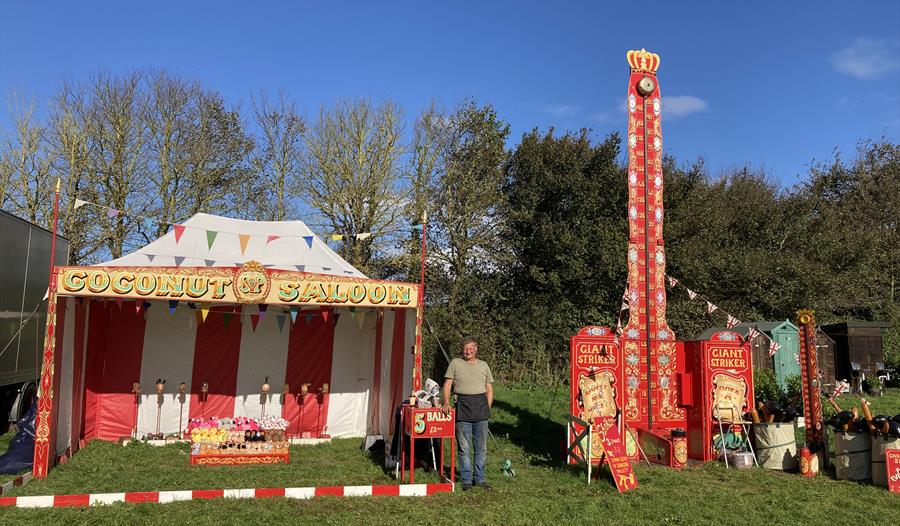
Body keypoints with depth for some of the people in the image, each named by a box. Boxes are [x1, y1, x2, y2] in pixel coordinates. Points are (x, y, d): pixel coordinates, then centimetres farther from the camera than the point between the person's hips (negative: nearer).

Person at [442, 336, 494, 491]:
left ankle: (480, 478, 18)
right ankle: (466, 479, 13)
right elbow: (447, 384, 2)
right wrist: (446, 403, -11)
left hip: (481, 405, 2)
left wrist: (487, 408, 4)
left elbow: (489, 390, 15)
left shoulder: (483, 365, 12)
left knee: (481, 447, 7)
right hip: (463, 408, -2)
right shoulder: (455, 363, 5)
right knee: (464, 447, 2)